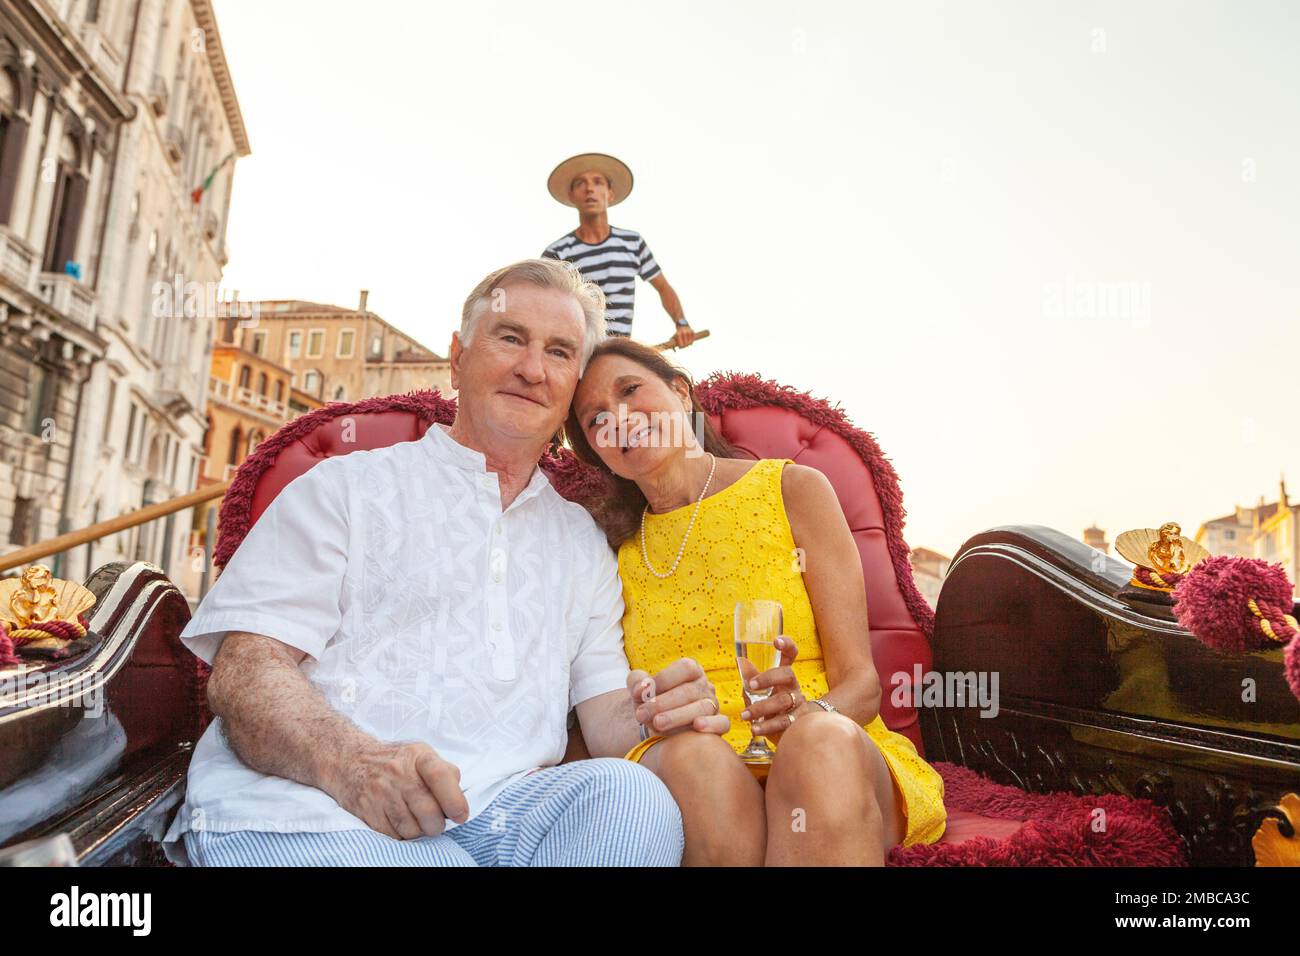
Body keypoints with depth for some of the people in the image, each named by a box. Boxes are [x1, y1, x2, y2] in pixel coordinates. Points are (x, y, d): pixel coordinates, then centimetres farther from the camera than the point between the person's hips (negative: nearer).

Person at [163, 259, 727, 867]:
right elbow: (242, 671, 0)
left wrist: (661, 716, -9)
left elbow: (604, 716, 16)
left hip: (500, 812, 4)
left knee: (630, 793, -28)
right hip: (305, 803, -3)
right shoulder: (347, 487, 11)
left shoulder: (582, 540, 23)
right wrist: (348, 761, -22)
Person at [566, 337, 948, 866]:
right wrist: (650, 716, -14)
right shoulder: (616, 549, 11)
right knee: (696, 757, -33)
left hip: (838, 755, -1)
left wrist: (807, 713, -22)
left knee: (823, 743, -35)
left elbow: (860, 682, 0)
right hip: (683, 770, 1)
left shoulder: (792, 489, 5)